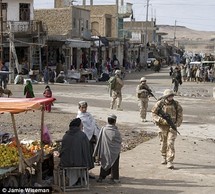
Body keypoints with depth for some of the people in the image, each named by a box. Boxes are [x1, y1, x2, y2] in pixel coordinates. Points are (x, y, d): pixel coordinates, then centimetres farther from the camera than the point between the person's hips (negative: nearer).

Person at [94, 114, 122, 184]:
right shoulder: (116, 131, -18)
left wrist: (97, 153, 1)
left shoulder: (103, 129, -11)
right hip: (114, 152, -3)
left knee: (104, 164, 18)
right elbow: (120, 141, -6)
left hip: (105, 151, 3)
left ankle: (101, 177, 22)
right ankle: (114, 179, 15)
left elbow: (99, 141, -6)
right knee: (114, 166, 11)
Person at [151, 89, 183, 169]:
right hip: (163, 126, 1)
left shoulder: (176, 104, -5)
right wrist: (162, 120, -19)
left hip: (172, 127, -1)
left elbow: (180, 116, 0)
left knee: (170, 143, -12)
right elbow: (154, 114, -6)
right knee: (163, 143, 14)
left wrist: (176, 124, -13)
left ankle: (170, 161, -13)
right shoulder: (159, 104, -8)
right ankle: (164, 157, 37)